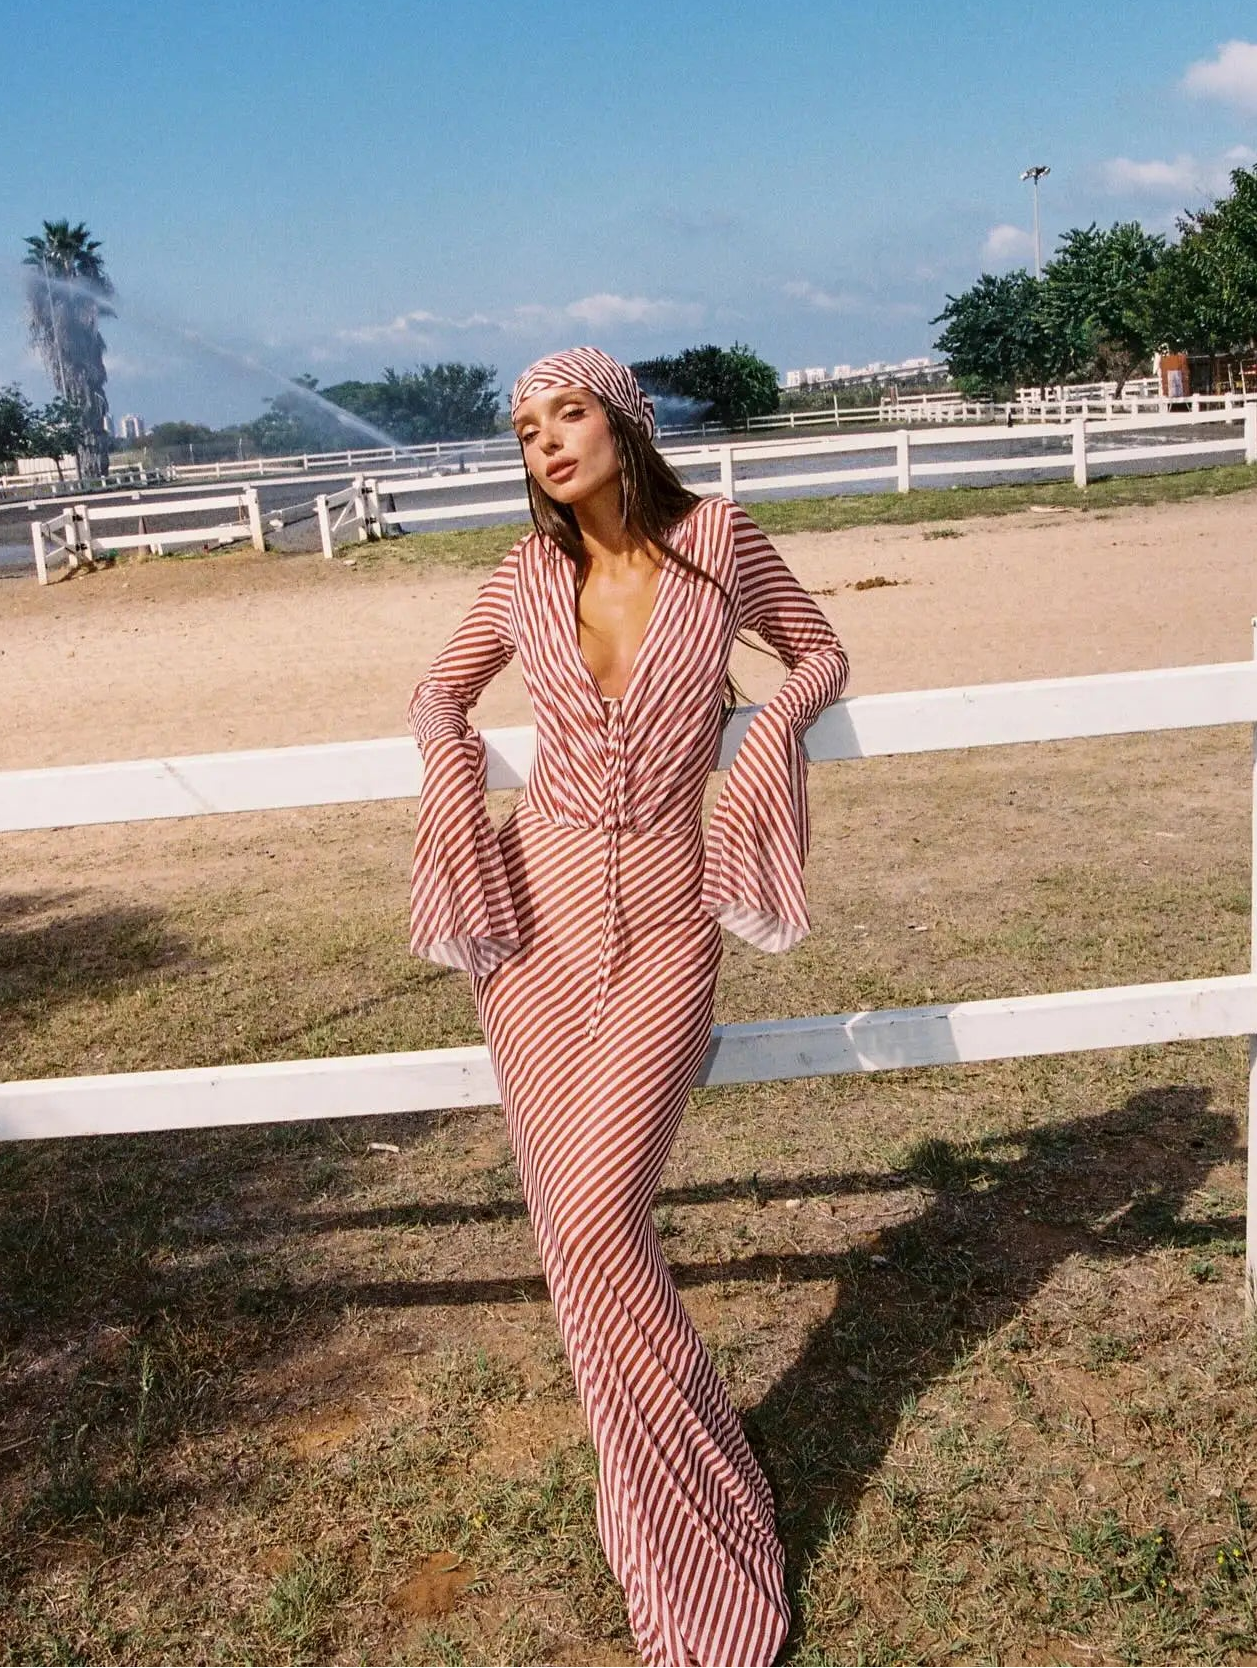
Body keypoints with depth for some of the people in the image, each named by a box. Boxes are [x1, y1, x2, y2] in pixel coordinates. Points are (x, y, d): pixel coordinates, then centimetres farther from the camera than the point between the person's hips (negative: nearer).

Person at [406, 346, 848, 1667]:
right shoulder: (528, 576, 6)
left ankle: (698, 1559, 9)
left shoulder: (721, 542, -1)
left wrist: (771, 726, -7)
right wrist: (448, 756, -2)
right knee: (577, 1228, 5)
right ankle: (688, 1554, 26)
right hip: (539, 919, 3)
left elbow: (820, 653, 14)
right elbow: (440, 691, 20)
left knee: (597, 1224, -13)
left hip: (664, 926, -3)